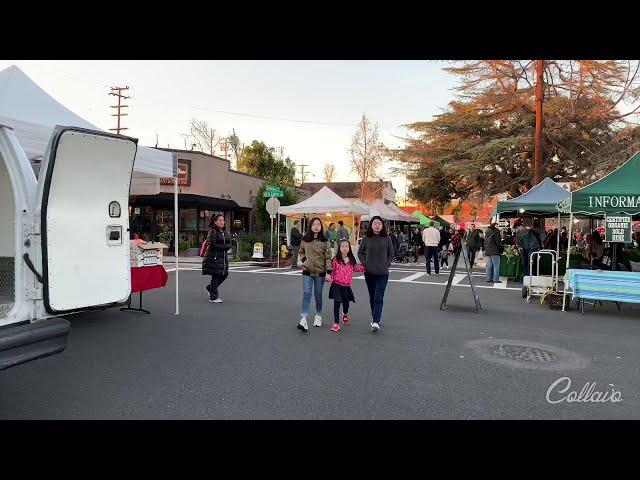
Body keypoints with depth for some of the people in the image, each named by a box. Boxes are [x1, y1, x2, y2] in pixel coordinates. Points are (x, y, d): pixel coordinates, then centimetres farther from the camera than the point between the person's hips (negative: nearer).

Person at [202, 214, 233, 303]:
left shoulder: (224, 231, 14)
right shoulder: (212, 231, -10)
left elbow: (229, 244, 8)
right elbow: (212, 245, -19)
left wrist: (222, 247, -11)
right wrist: (224, 247, -12)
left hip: (222, 257, 8)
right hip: (214, 257, -8)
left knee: (224, 275, 10)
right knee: (215, 276, -4)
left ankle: (209, 288, 30)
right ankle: (213, 297, 7)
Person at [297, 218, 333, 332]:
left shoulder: (324, 241, -3)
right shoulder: (305, 240, 3)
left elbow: (328, 257, -4)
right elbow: (301, 252, 21)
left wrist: (328, 272, -11)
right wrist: (304, 259, 1)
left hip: (320, 272, -1)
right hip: (307, 271, 1)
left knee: (318, 295, 9)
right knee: (306, 294, -10)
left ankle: (318, 316, 28)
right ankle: (303, 319, -16)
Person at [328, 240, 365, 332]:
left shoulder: (351, 260, 3)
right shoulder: (336, 259, -9)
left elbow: (355, 268, 17)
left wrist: (364, 268, 8)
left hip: (347, 285, 4)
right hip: (337, 285, -4)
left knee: (346, 302, 18)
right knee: (337, 303, -4)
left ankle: (345, 315, 51)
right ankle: (336, 323, 5)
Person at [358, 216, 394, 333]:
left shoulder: (387, 239, 0)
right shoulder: (366, 238, 0)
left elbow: (391, 254, 10)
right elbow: (360, 252, 10)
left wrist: (387, 264, -3)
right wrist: (364, 263, -2)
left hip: (382, 273, -2)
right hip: (369, 272, 2)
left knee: (379, 298, -8)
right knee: (372, 297, 13)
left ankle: (376, 322, -11)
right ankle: (374, 318, 29)